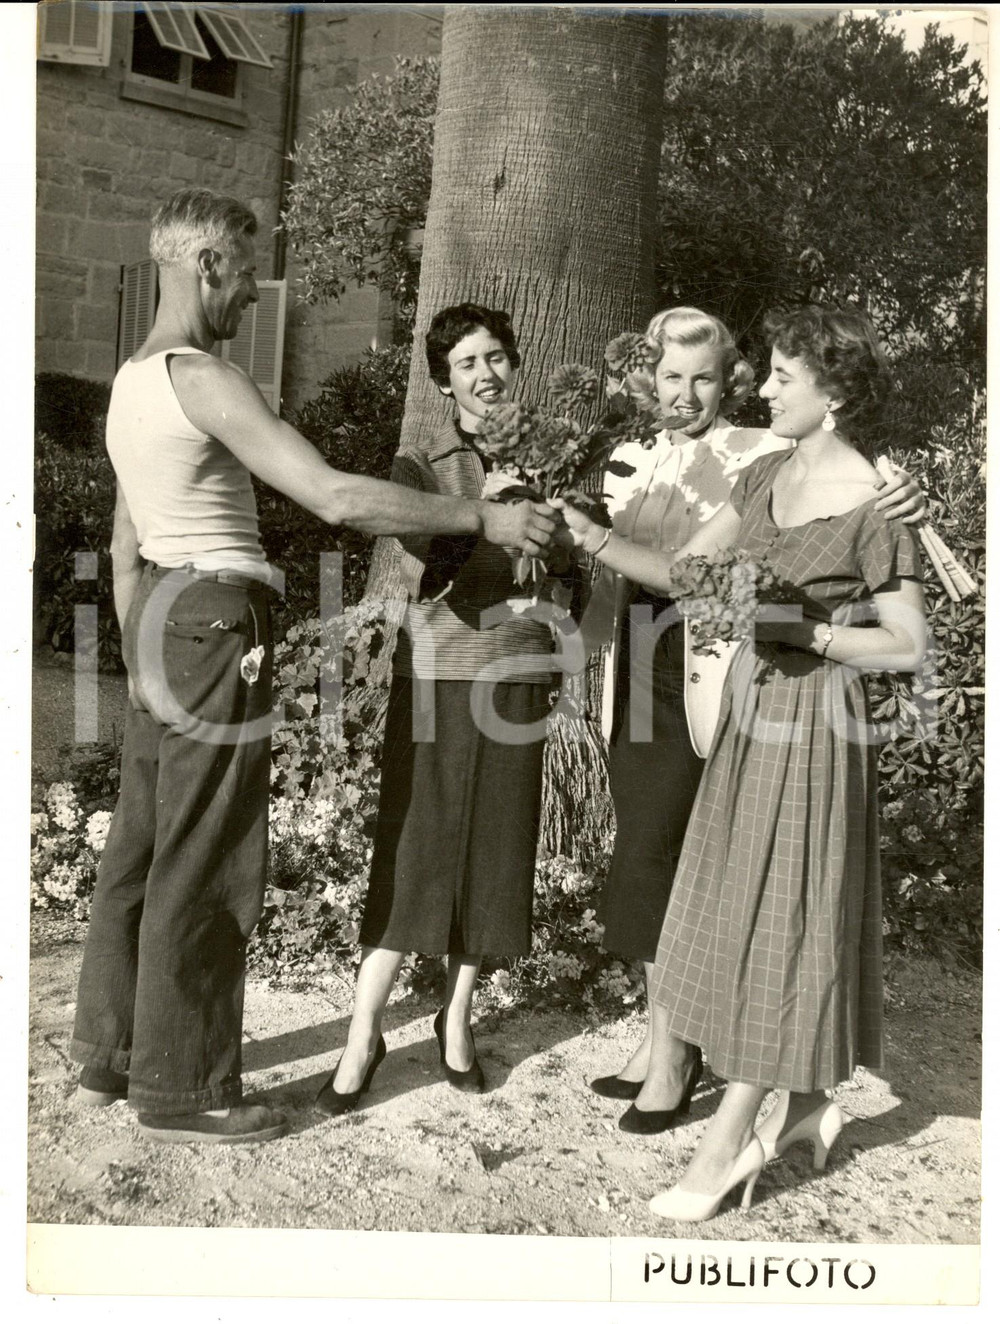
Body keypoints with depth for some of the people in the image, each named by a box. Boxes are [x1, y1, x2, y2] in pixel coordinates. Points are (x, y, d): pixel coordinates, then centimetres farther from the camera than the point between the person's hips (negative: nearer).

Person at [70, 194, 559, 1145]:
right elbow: (336, 498, -23)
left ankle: (109, 1059, 27)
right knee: (202, 866, -2)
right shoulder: (204, 381, -15)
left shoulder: (130, 382, 15)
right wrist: (481, 519, -17)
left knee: (141, 848, 15)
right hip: (215, 621, -10)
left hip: (160, 617, 10)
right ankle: (183, 1091, 10)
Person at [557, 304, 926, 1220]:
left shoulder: (872, 506, -13)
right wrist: (589, 536, -4)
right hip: (751, 706, 8)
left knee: (780, 919, 0)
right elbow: (680, 571, 7)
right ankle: (807, 1102, 31)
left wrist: (801, 631, -19)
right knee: (735, 909, 14)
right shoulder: (768, 476, 7)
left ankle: (728, 1139, 10)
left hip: (814, 719, -8)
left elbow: (908, 646, -11)